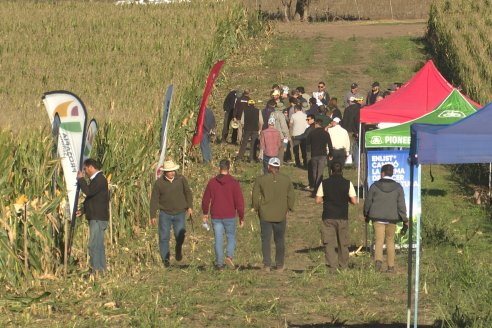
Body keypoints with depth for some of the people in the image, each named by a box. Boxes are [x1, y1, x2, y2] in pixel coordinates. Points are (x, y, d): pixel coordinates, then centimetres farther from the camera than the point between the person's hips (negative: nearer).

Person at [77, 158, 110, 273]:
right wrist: (83, 210, 19)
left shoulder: (100, 179, -14)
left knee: (94, 245, -13)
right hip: (96, 217, 11)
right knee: (98, 244, 13)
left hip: (98, 218, -11)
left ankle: (96, 269, -15)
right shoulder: (96, 179, 19)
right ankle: (101, 269, 16)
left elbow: (89, 191, -25)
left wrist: (80, 179, -13)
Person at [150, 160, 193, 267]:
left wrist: (190, 206, 1)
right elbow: (154, 199, -1)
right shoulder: (159, 183, -5)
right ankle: (165, 259, 8)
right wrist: (152, 215, -2)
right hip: (165, 214, 0)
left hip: (179, 213, 0)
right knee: (164, 237, -3)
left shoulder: (181, 179, -2)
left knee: (180, 235, -7)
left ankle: (178, 249, 24)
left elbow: (188, 192, 10)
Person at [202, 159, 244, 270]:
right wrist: (241, 217, 0)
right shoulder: (234, 183, -7)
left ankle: (219, 263, 8)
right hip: (230, 216, -2)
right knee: (231, 237, 12)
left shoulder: (212, 182, 0)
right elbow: (239, 201, -8)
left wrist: (205, 214, 21)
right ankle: (229, 256, -10)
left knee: (218, 240, 8)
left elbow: (205, 200, 7)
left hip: (216, 217, 2)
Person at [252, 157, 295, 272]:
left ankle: (267, 265, 0)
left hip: (265, 215, -2)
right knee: (280, 241, 11)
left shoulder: (261, 179, -6)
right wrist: (289, 208, 17)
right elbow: (291, 196, 3)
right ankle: (280, 265, 13)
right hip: (281, 215, 2)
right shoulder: (286, 180, -1)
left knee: (266, 240, 5)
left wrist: (257, 208, 11)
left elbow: (255, 196, -4)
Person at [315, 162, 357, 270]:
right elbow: (354, 201, -6)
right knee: (343, 243, 13)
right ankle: (343, 266, 20)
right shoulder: (347, 183, -4)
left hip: (328, 217, -1)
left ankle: (332, 265, -10)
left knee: (329, 242, 0)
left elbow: (318, 200, -3)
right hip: (343, 217, 1)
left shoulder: (324, 183, -3)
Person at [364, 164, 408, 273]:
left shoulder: (375, 186, -1)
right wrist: (405, 220, 5)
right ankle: (391, 266, 10)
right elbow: (401, 205, -1)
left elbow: (368, 201, 5)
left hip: (377, 218, -1)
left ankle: (378, 260, -28)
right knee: (390, 241, 11)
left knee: (379, 240, -4)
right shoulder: (398, 187, 1)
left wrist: (366, 215, 21)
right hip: (392, 218, 1)